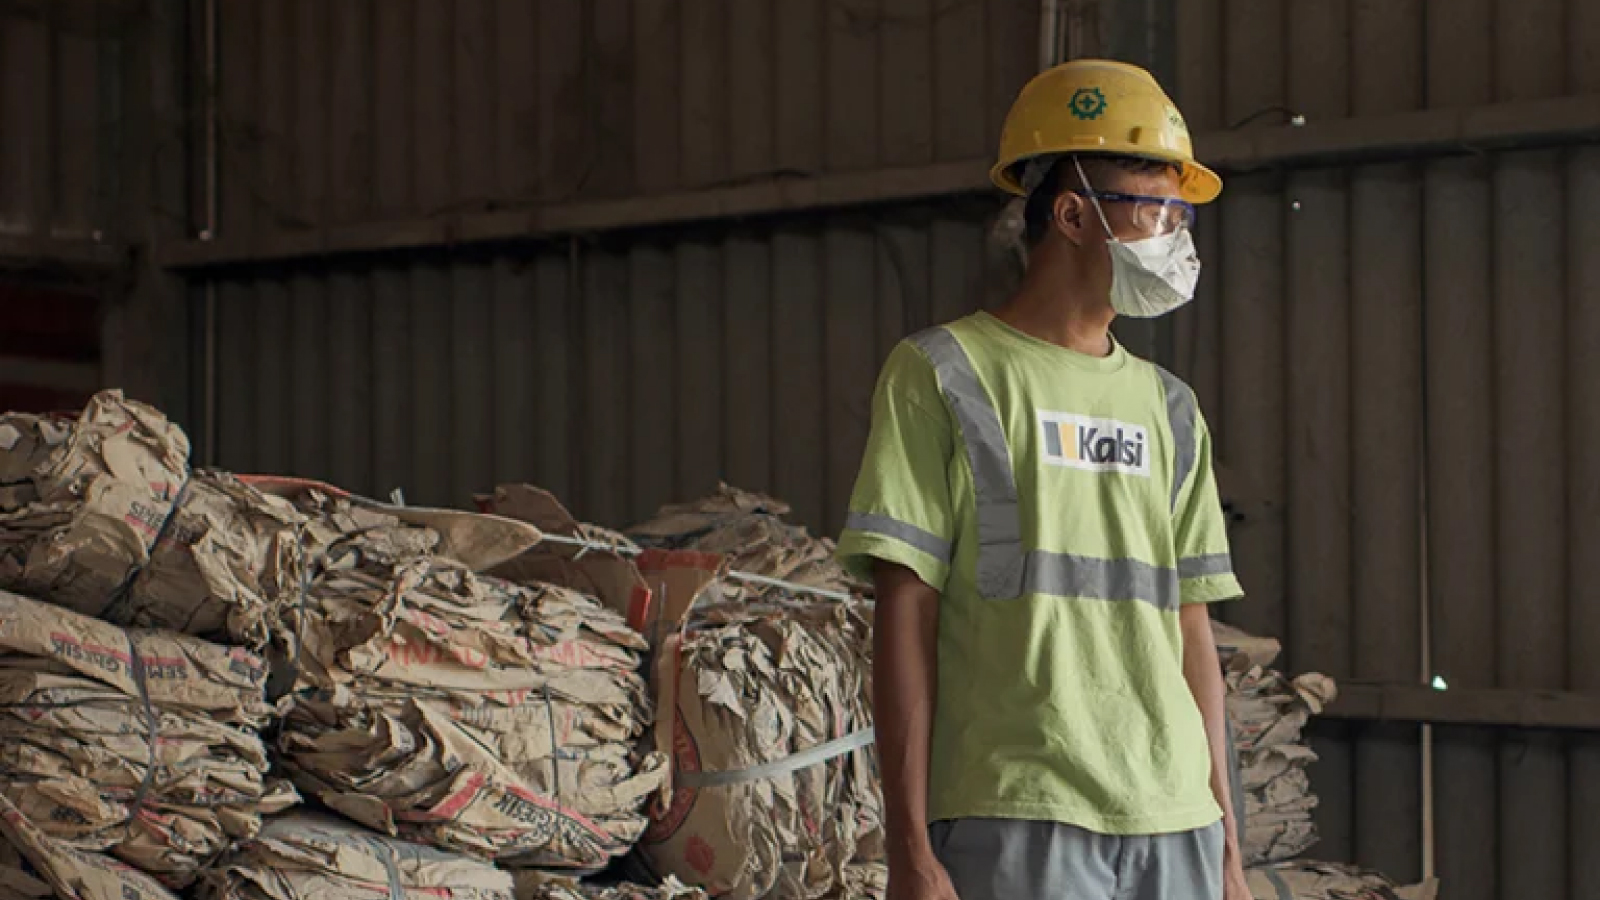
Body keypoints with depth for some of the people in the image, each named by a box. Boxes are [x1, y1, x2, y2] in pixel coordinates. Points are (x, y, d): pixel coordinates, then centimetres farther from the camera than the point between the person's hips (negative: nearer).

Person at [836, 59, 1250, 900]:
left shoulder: (1168, 411, 16)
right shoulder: (941, 376, 0)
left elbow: (1191, 634, 15)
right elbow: (905, 618, -4)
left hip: (1174, 828, 5)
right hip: (1014, 824, -5)